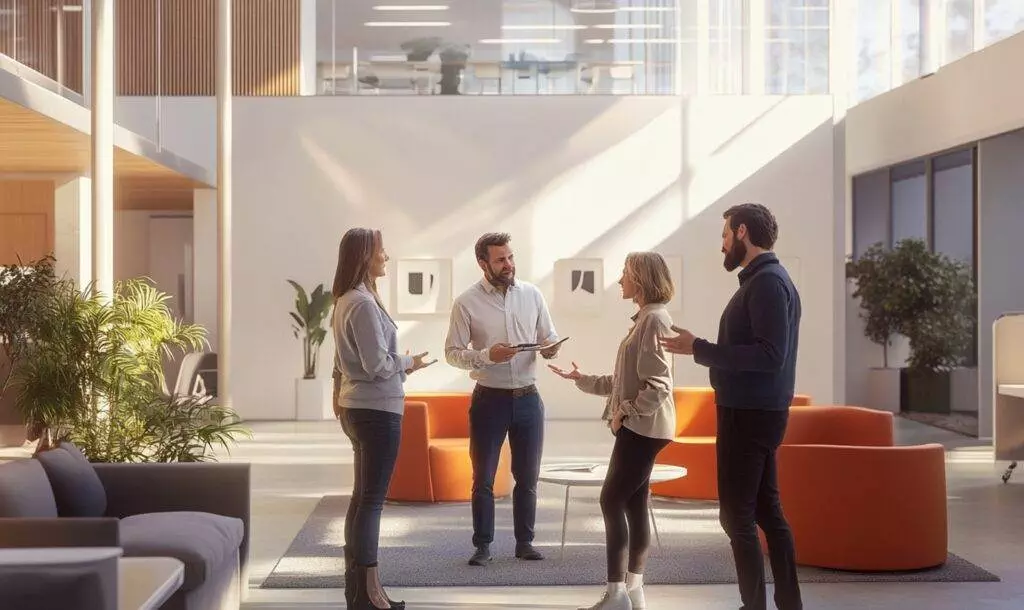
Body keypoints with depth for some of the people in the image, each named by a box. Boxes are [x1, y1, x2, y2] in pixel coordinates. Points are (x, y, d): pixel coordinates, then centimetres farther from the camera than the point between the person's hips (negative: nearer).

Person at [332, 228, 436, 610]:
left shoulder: (346, 300, 13)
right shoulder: (364, 303, -18)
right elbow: (377, 365, -20)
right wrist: (410, 362, -4)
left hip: (357, 408, 10)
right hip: (377, 411, -10)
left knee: (362, 498, 14)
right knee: (371, 501, -6)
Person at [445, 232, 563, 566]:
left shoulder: (532, 294, 3)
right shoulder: (466, 303, -7)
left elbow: (550, 338, 11)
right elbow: (452, 353, -6)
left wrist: (551, 347, -13)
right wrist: (487, 355, -22)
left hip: (528, 398, 3)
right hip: (489, 399, -3)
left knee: (527, 477, 10)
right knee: (483, 478, 4)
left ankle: (525, 542, 21)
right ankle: (483, 545, 14)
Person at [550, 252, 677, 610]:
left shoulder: (655, 319, -16)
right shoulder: (643, 319, 16)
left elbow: (658, 386, -22)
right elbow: (623, 381, 20)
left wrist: (626, 413, -16)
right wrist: (581, 379, 21)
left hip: (643, 428, -10)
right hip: (637, 428, 10)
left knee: (612, 501, -8)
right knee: (633, 504, 10)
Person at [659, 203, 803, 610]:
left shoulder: (766, 282, -16)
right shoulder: (764, 279, 15)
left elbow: (770, 355, -25)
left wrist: (699, 349, -23)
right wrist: (703, 349, 12)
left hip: (749, 414, -10)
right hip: (755, 411, 10)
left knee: (737, 514, -5)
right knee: (766, 510, 12)